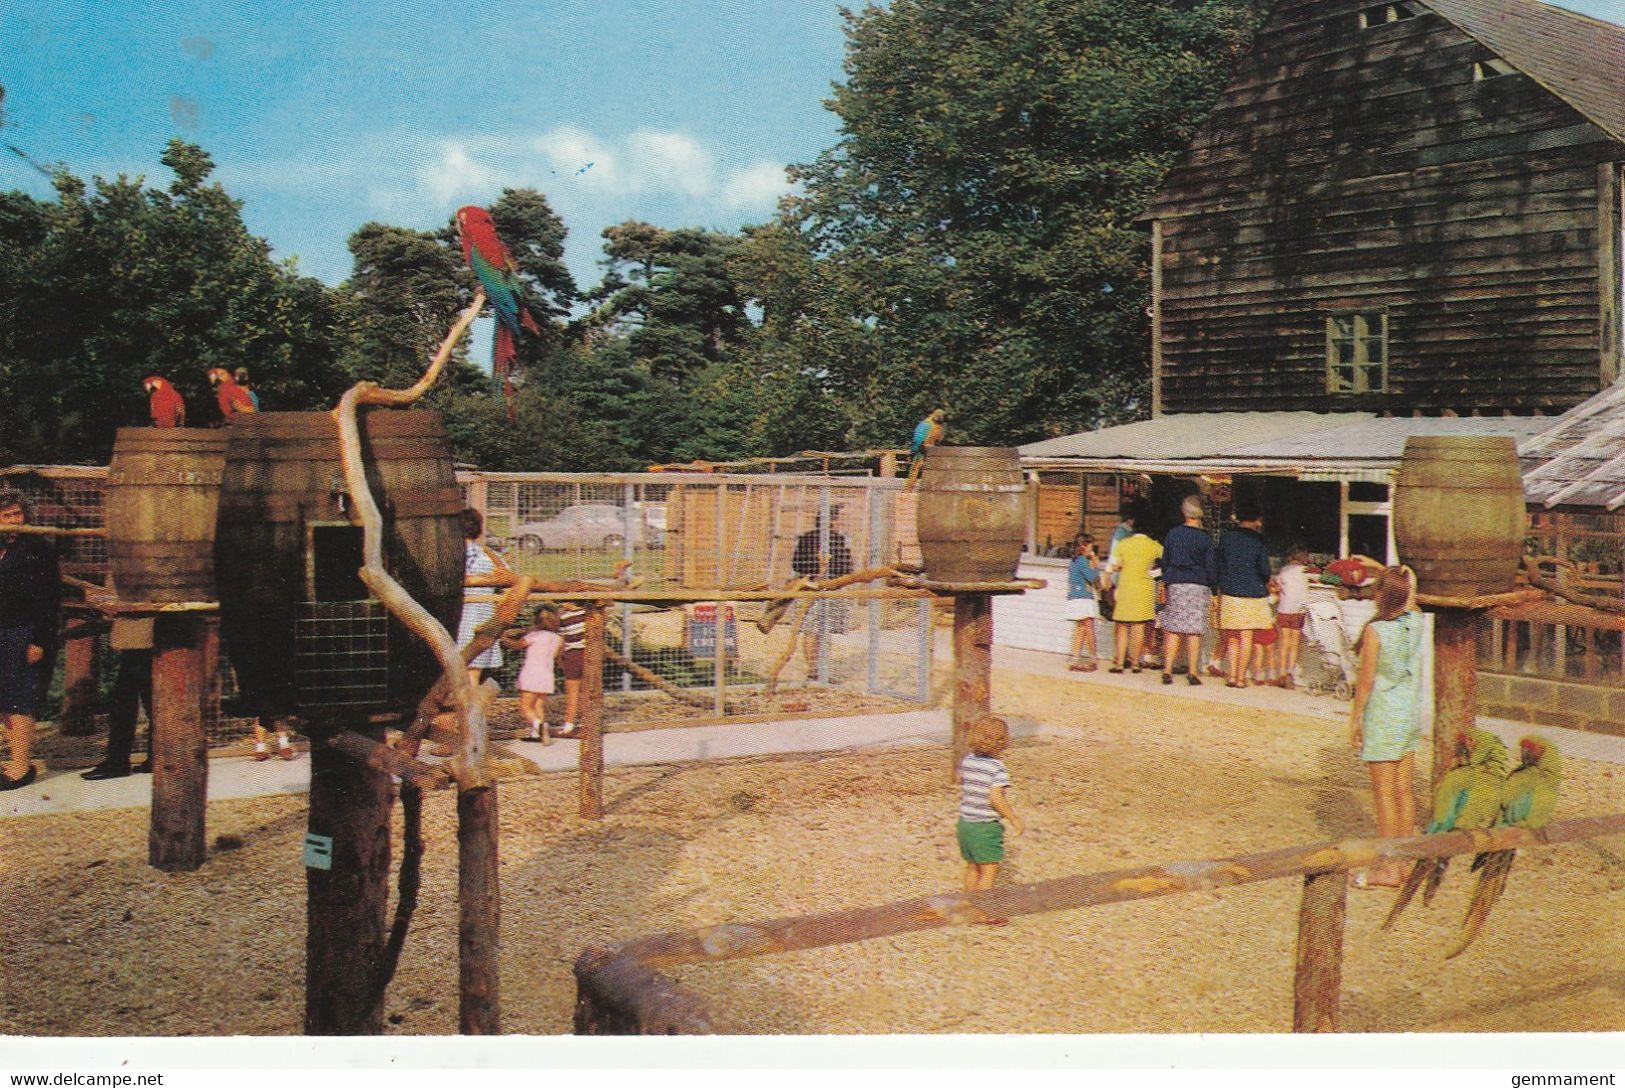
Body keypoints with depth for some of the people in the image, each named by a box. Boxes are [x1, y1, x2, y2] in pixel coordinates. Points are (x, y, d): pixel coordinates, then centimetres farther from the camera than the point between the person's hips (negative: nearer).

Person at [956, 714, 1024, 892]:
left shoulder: (967, 760, 4)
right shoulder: (997, 767, -16)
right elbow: (996, 798, -22)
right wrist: (1015, 819, -14)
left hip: (965, 822, 7)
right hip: (986, 826, -7)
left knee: (972, 866, 19)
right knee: (989, 870, 1)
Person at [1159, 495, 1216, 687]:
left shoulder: (1172, 534, 4)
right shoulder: (1205, 538, -4)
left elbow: (1164, 562, 10)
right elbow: (1211, 568, -2)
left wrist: (1167, 583, 19)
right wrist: (1213, 592, 4)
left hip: (1175, 585, 3)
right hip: (1198, 586, -3)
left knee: (1173, 629, 5)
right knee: (1194, 631, 0)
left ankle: (1167, 670, 1)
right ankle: (1192, 672, 0)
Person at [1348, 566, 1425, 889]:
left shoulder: (1375, 631, -17)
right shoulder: (1415, 623, -1)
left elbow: (1365, 681, -13)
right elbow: (1410, 594, 22)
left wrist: (1355, 719, -4)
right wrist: (1395, 571, 25)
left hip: (1383, 718, -6)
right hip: (1411, 715, 6)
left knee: (1384, 794, -1)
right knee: (1403, 791, 12)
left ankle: (1389, 869, 3)